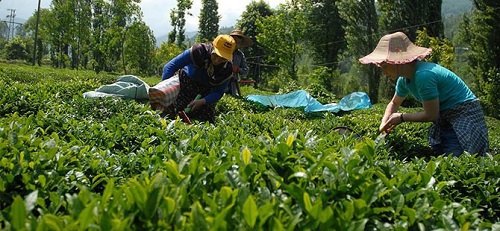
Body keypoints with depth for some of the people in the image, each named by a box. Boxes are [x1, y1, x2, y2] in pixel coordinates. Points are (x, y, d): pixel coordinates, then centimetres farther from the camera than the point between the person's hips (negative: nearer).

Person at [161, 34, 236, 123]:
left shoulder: (227, 69, -22)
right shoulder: (198, 51, -31)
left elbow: (218, 92, -13)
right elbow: (170, 67, -30)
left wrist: (202, 101, -33)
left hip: (205, 91, 3)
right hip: (184, 82, -2)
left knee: (207, 119, -2)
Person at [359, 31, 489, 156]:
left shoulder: (423, 75, -28)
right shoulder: (404, 79, 1)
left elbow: (431, 115, -22)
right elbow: (394, 103, 20)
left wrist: (402, 117, -11)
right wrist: (385, 123, 3)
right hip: (444, 118, 9)